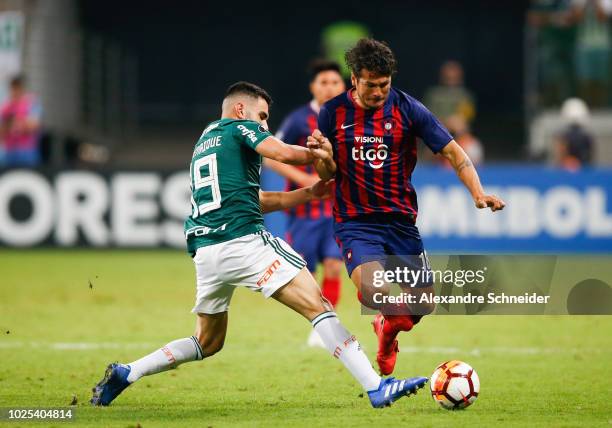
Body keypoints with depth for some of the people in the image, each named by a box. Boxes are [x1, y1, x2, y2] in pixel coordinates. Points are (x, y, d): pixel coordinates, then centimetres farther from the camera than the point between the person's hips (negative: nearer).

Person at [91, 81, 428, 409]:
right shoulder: (240, 127, 6)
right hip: (244, 242, -8)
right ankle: (376, 387, -19)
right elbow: (285, 153, -12)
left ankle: (124, 374, 15)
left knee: (207, 343, 23)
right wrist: (318, 154, 8)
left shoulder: (204, 142, 30)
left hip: (204, 252, 8)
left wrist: (308, 193, 28)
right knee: (318, 306, -10)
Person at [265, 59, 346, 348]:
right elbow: (270, 158, -8)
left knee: (333, 266, -12)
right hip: (304, 208, -3)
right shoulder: (299, 120, -10)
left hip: (337, 208, 3)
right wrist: (304, 179, -19)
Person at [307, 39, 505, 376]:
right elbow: (327, 175, 4)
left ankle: (388, 329, 41)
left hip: (401, 221, 2)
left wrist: (478, 193, -20)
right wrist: (322, 156, -20)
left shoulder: (407, 108, -5)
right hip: (355, 221, -2)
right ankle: (394, 315, 11)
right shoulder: (333, 113, -2)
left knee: (423, 304, 4)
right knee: (375, 290, -29)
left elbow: (452, 151, -5)